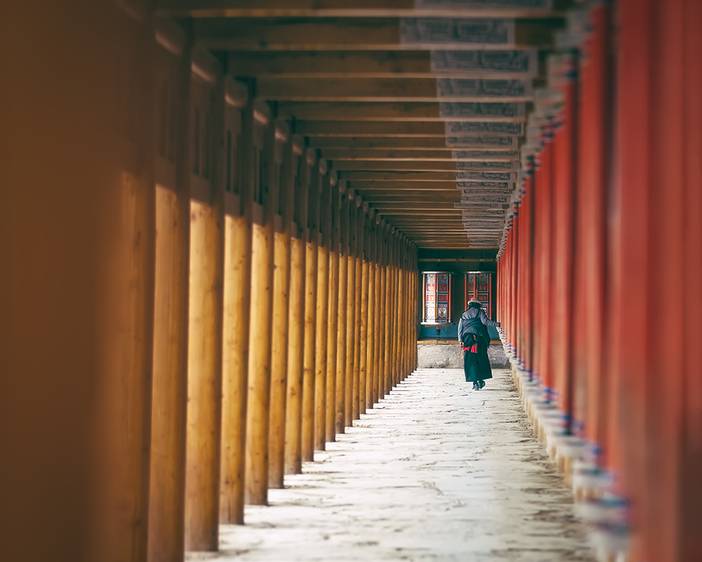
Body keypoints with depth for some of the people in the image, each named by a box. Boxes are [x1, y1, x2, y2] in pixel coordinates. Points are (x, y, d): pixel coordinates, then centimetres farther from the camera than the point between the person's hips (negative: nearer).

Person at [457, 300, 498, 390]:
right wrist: (496, 324, -8)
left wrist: (460, 340, 6)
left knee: (470, 361, 3)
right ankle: (480, 380, 6)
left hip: (467, 339, 2)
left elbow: (460, 328, 10)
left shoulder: (463, 315, 16)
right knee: (481, 359, 9)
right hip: (479, 338, -2)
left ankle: (475, 382, -4)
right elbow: (485, 321, -11)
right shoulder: (479, 312, 5)